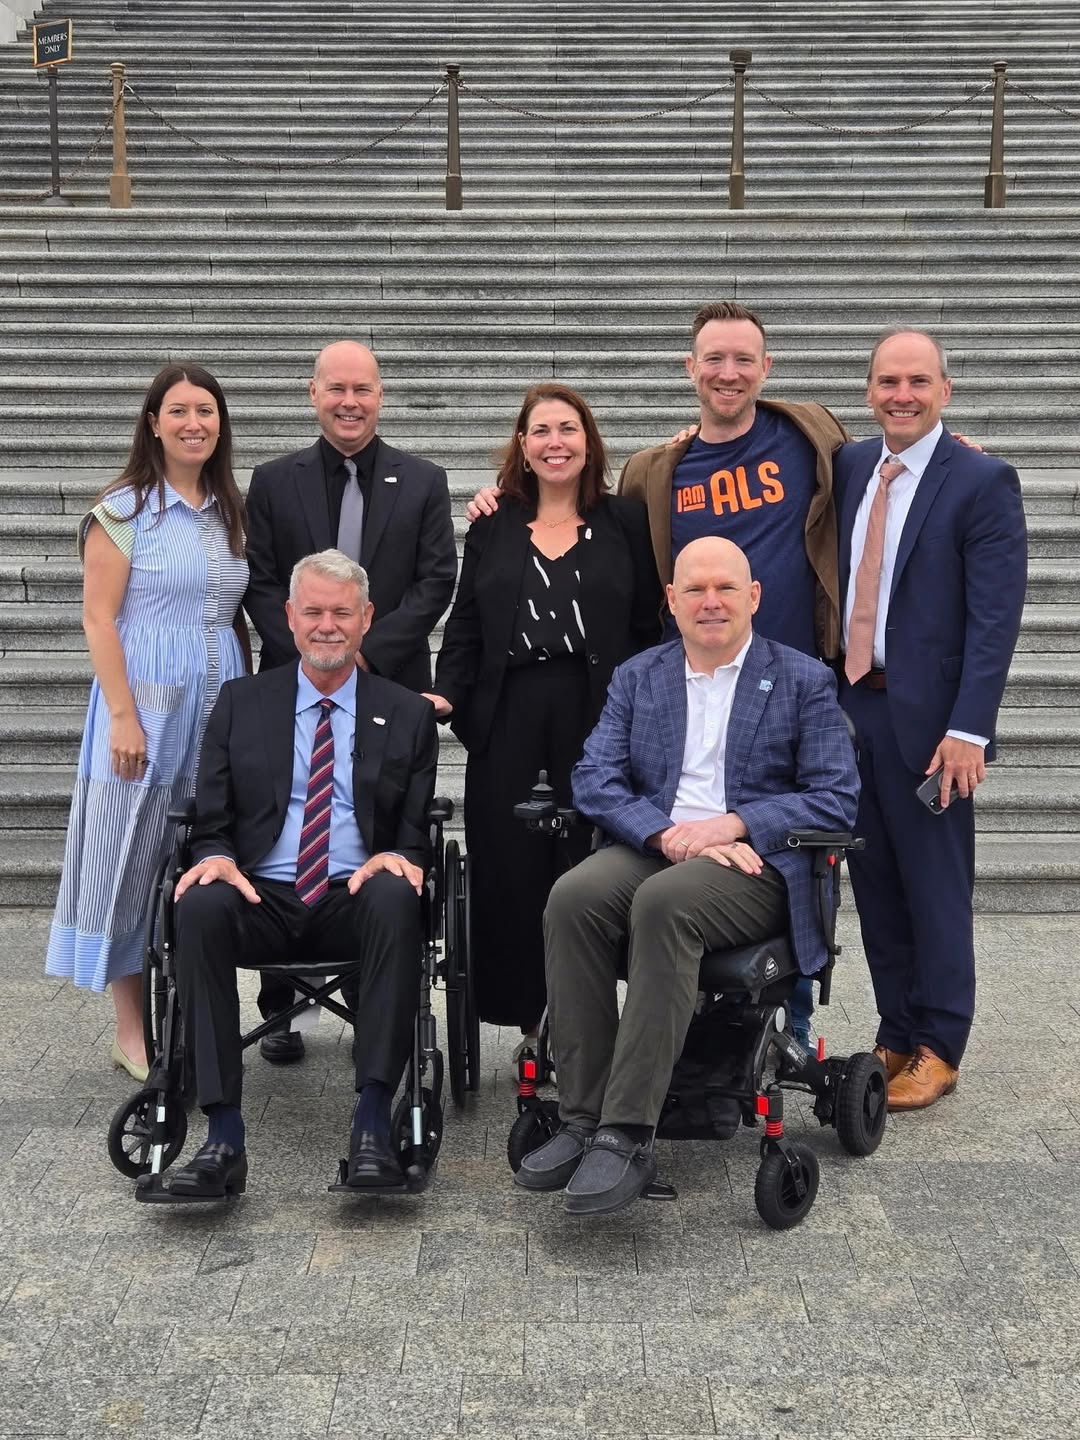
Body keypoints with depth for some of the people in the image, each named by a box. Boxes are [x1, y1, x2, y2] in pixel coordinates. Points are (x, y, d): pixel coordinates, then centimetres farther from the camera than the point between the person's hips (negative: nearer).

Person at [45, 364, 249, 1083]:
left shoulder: (231, 512, 10)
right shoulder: (123, 510, -5)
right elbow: (99, 620, -9)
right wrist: (123, 717, -15)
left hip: (219, 708, 5)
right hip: (145, 705, -5)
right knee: (134, 860, 2)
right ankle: (132, 1031, 12)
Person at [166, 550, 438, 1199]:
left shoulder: (407, 714, 13)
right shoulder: (242, 702, 15)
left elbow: (417, 834, 10)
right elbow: (212, 821, 12)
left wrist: (398, 859, -14)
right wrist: (215, 856, -13)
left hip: (356, 899, 0)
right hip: (261, 897, 1)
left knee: (396, 896, -36)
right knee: (201, 905, -33)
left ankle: (373, 1123, -34)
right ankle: (224, 1137, -32)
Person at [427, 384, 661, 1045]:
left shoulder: (625, 521, 7)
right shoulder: (493, 524, 13)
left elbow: (647, 626, 5)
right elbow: (465, 624, 13)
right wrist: (447, 694, -1)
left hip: (598, 716, -2)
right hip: (508, 715, 2)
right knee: (508, 872, 1)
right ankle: (527, 1019, 13)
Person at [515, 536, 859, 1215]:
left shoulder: (804, 680, 8)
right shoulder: (638, 677, 17)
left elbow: (837, 800, 0)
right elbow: (594, 778, 5)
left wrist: (732, 823, -14)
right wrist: (668, 834, -13)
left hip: (757, 864, -3)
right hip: (653, 848, 4)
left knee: (663, 902, -36)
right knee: (573, 897, -29)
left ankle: (628, 1136, -33)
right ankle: (582, 1119, -24)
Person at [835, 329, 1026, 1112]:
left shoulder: (983, 481, -8)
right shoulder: (848, 466, 9)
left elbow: (996, 616, -13)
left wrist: (969, 728, -18)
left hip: (926, 717, -5)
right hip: (850, 705, 5)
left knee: (935, 888, 5)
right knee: (875, 886, 13)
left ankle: (937, 1051, 18)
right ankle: (897, 1036, 26)